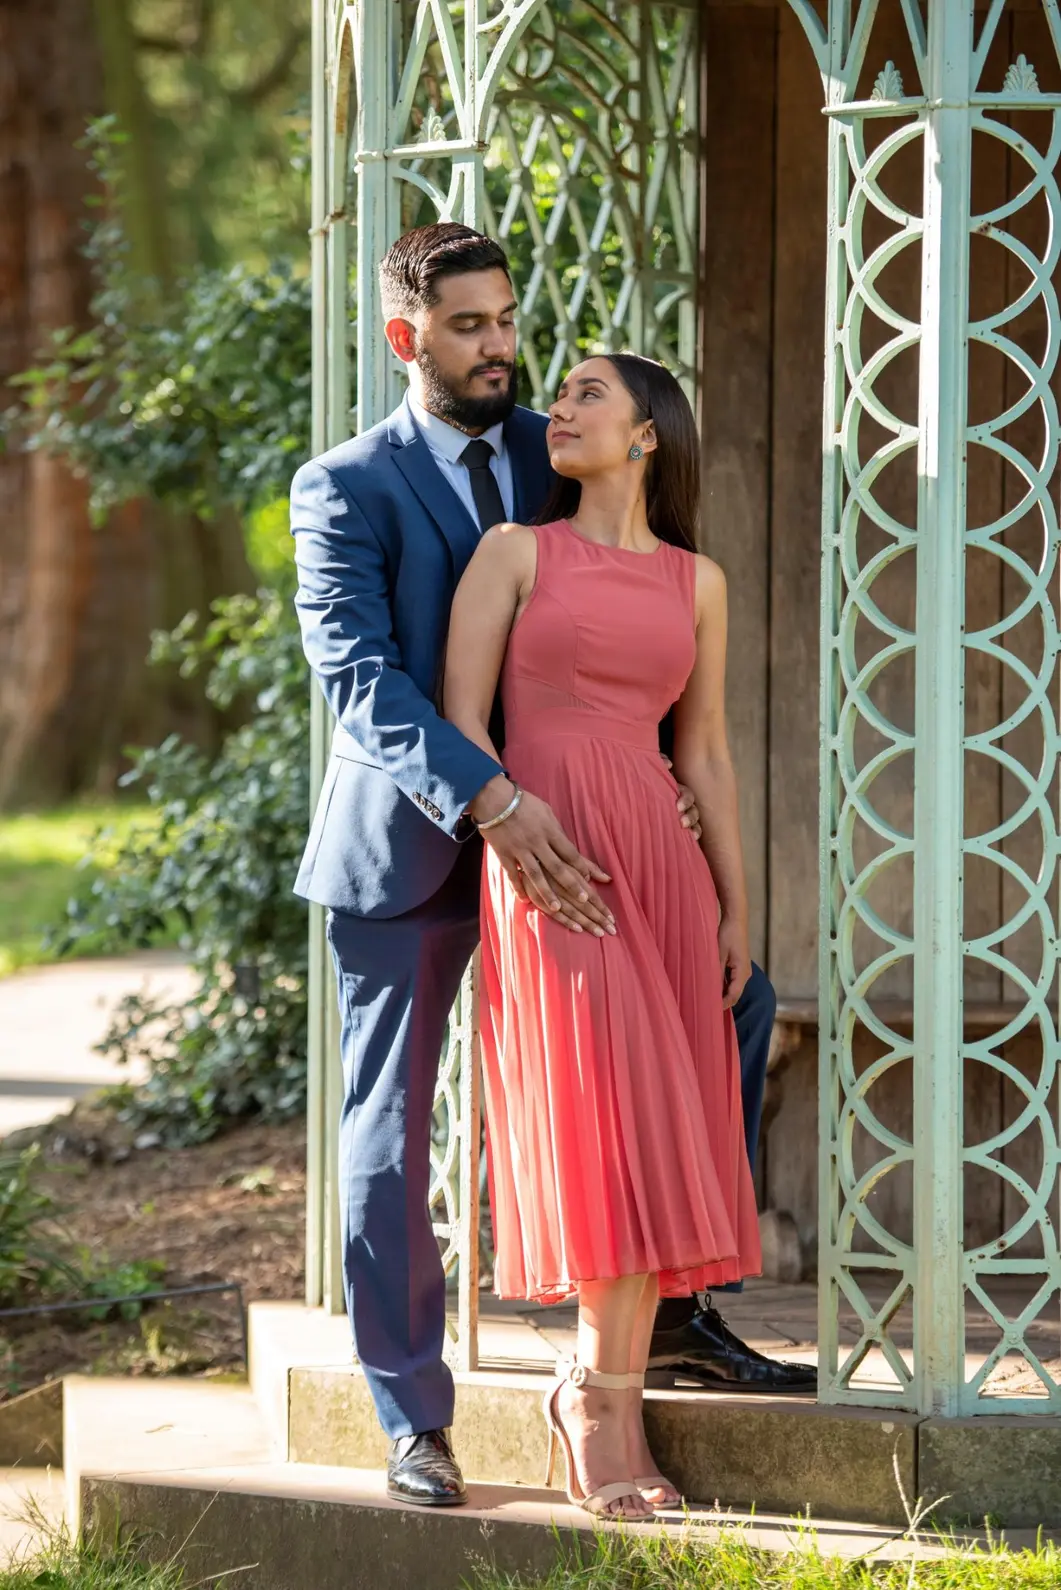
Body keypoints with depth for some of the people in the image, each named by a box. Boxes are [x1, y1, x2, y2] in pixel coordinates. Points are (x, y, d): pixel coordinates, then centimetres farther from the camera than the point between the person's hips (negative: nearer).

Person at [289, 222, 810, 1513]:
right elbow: (358, 674, -21)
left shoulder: (556, 456, 6)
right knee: (391, 1138, 2)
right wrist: (489, 800, -34)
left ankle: (673, 1307, 10)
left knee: (732, 1000, -2)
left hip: (550, 819, 4)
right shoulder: (348, 487, -8)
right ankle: (414, 1425, 12)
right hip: (408, 845, -4)